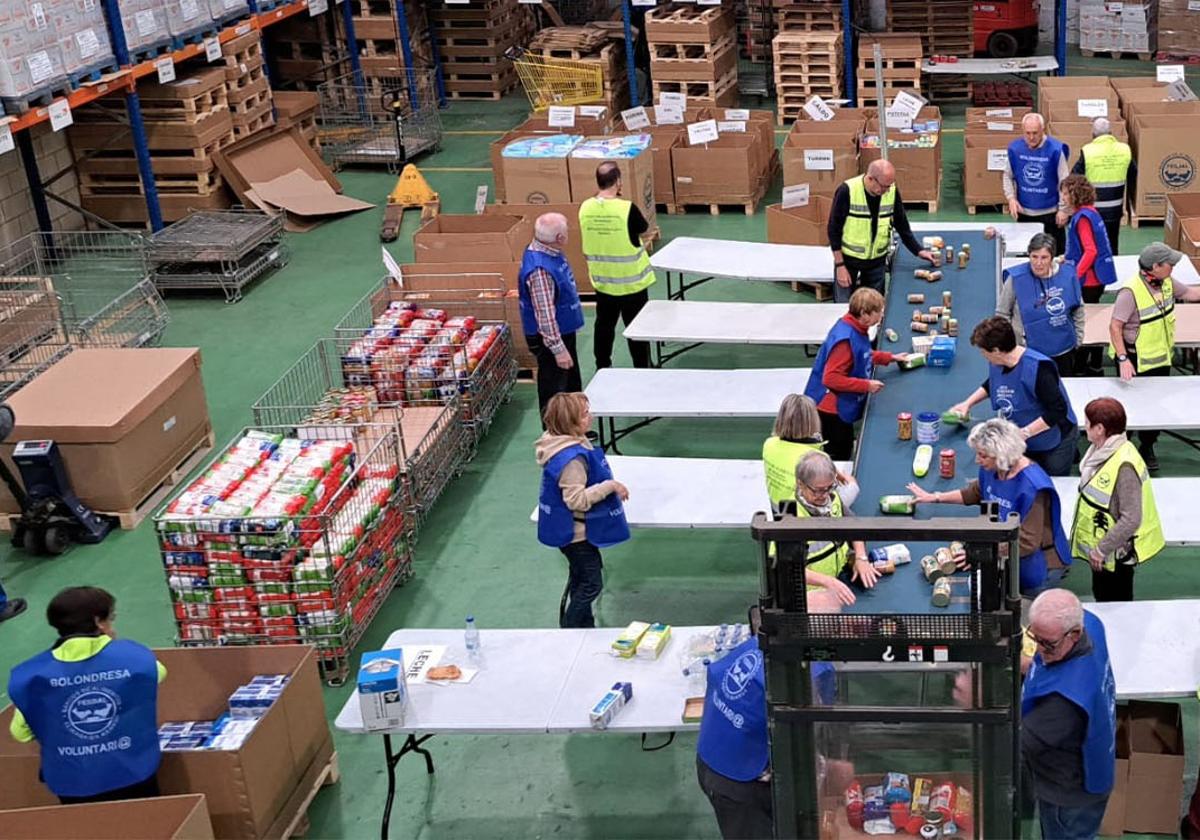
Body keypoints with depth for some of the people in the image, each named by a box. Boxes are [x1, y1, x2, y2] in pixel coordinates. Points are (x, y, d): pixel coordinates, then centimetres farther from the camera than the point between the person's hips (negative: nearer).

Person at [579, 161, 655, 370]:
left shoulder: (585, 208, -9)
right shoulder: (627, 208, -23)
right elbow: (643, 228, -4)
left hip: (602, 281, 4)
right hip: (631, 282, -4)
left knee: (604, 325, 19)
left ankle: (602, 368, 31)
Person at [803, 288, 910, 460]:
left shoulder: (857, 330, 1)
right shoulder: (845, 340, -30)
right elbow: (831, 378, -31)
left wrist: (890, 357, 16)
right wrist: (867, 385, -25)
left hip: (841, 407, 10)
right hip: (830, 409, -10)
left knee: (845, 452, 22)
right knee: (836, 457, 1)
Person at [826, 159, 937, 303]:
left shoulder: (892, 191, -8)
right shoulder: (847, 191, -20)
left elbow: (902, 225, 5)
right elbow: (833, 229, -13)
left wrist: (918, 251, -2)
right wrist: (840, 265, -14)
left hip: (877, 260, 3)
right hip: (848, 259, -3)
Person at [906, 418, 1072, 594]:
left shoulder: (1032, 486, -28)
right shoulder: (991, 468, -5)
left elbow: (1027, 543, -26)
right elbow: (976, 493, 20)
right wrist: (935, 497, 17)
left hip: (1034, 556, -7)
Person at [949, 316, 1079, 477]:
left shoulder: (1037, 368, -33)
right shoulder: (997, 364, -9)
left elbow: (1058, 411, -32)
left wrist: (1024, 432, -31)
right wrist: (967, 403, 9)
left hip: (1054, 444, -7)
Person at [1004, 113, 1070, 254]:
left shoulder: (1055, 149, -13)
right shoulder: (1014, 148, -5)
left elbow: (1064, 181, -8)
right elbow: (1008, 176, 8)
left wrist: (1063, 209, -9)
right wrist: (1011, 198, -6)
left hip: (1050, 212, -3)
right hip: (1023, 212, 3)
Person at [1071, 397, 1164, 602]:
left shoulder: (1124, 466, -29)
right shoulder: (1104, 451, -2)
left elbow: (1131, 519, -29)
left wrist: (1102, 549, -23)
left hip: (1115, 552, -8)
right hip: (1099, 546, 8)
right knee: (1102, 597, 23)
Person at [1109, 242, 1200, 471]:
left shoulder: (1167, 283, -3)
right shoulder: (1130, 293, -27)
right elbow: (1115, 326, -26)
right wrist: (1122, 359, -30)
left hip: (1161, 359, 7)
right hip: (1136, 362, -7)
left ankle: (1147, 448, 32)